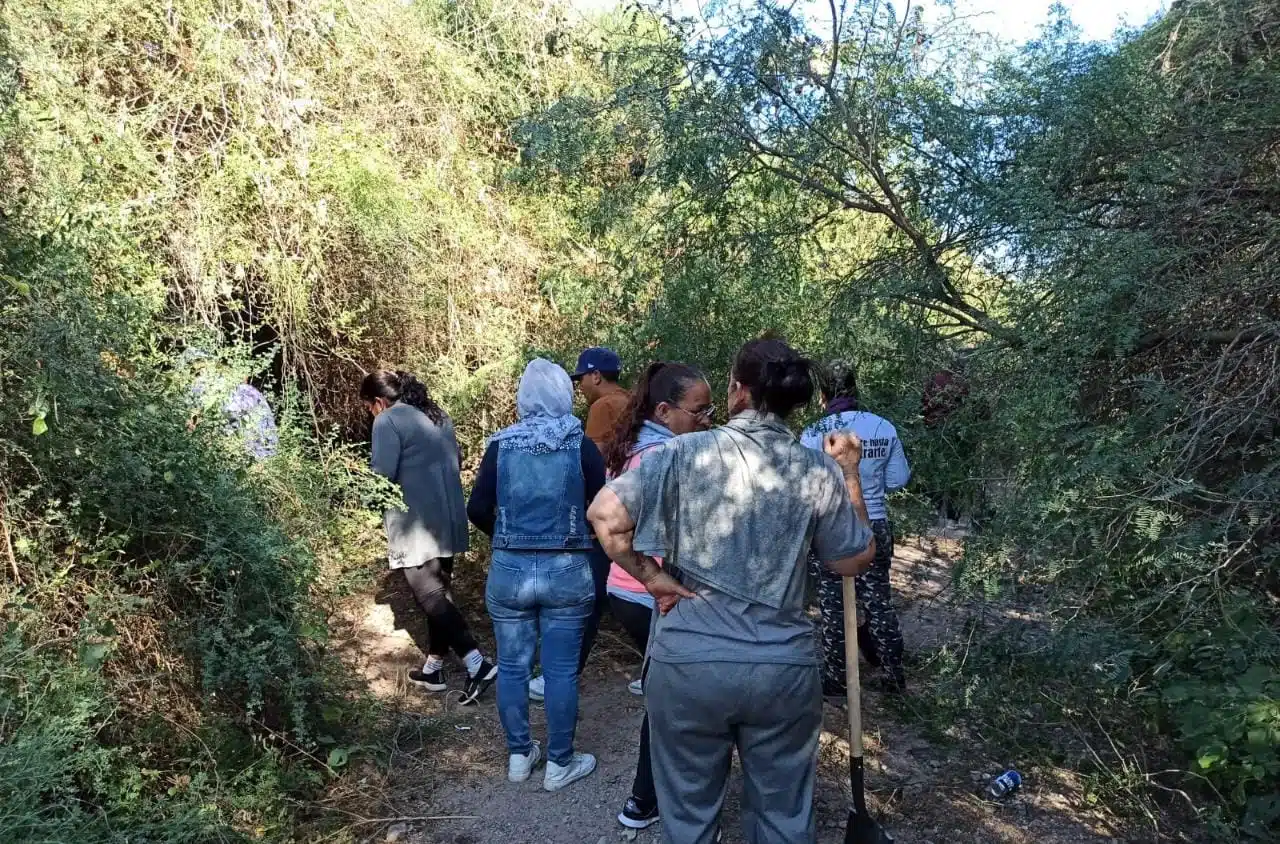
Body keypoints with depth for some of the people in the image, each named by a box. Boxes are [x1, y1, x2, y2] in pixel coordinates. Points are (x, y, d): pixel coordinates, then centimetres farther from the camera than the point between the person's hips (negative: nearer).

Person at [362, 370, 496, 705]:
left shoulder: (388, 421, -9)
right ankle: (433, 668, 24)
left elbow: (382, 475, -16)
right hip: (448, 518, 8)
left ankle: (478, 664, -13)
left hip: (416, 524, -8)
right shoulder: (438, 415, 14)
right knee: (439, 591, 14)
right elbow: (455, 462, 19)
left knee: (430, 596, -5)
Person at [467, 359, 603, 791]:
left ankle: (519, 756, 29)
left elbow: (478, 510, -3)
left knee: (512, 666, 15)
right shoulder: (582, 447, -6)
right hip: (568, 572, -1)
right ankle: (559, 764, 20)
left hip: (509, 571, 1)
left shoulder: (501, 446, -3)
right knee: (561, 671, 9)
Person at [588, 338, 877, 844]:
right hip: (784, 669, 2)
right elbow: (856, 559, 9)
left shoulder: (683, 453, -8)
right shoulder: (820, 472, -2)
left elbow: (604, 514, -16)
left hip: (688, 664, -1)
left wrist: (649, 575, -4)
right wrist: (849, 475, 16)